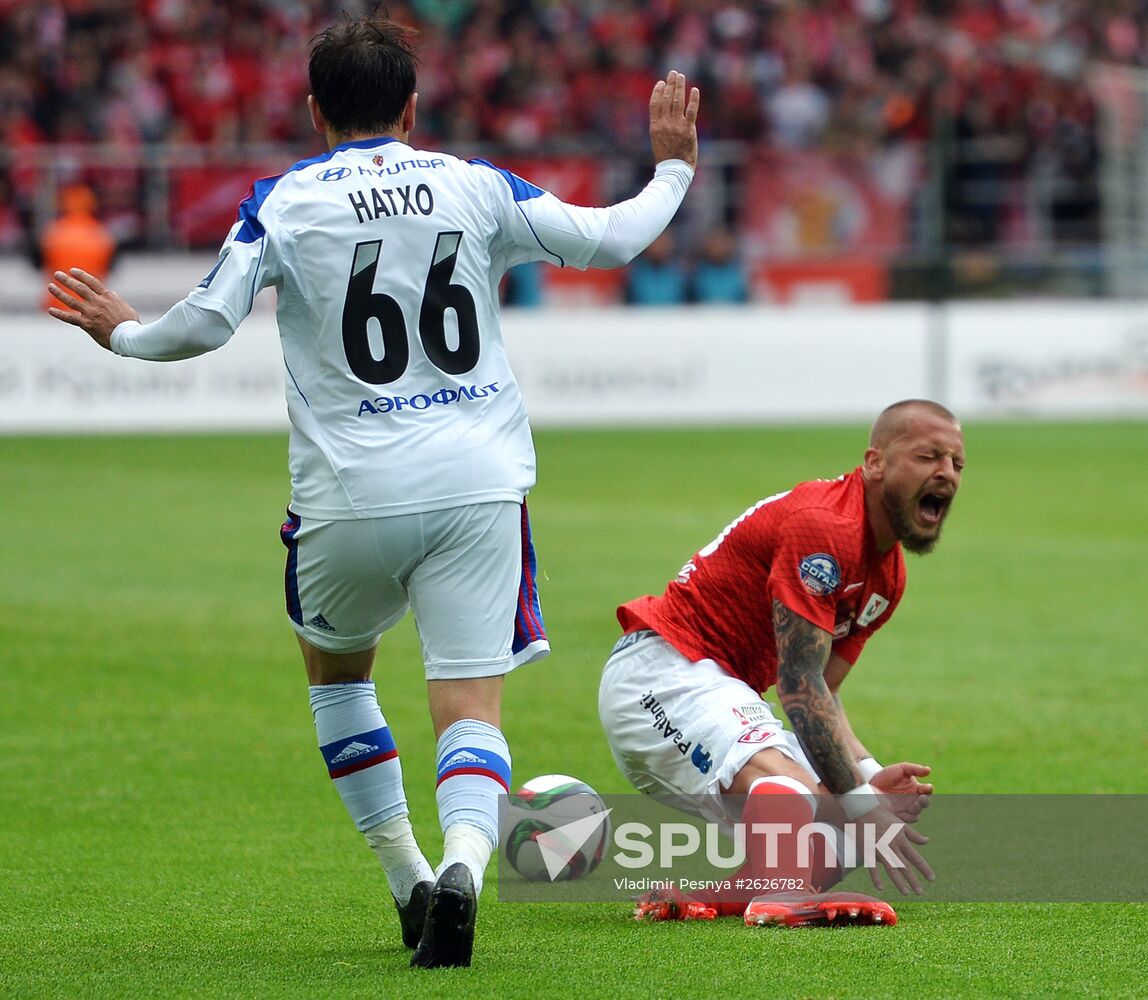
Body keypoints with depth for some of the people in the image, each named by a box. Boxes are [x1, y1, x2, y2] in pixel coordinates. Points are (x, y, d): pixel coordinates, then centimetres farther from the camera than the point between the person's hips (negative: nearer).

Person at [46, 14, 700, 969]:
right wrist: (674, 169, 25)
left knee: (334, 662, 26)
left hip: (351, 497, -1)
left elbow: (206, 323, -6)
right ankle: (462, 861, -31)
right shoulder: (473, 185, 6)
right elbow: (605, 240, 7)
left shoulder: (285, 200, 1)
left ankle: (407, 879, 21)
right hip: (479, 482, 1)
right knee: (472, 707, -1)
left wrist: (121, 332, 14)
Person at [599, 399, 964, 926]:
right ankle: (781, 897, -64)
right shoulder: (824, 526, -20)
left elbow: (818, 690, 13)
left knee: (833, 837, 7)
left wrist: (869, 777, -5)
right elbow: (799, 686, -23)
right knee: (788, 783, -37)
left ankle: (684, 899, 7)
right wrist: (860, 801, -24)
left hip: (727, 692, 11)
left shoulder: (888, 573, 12)